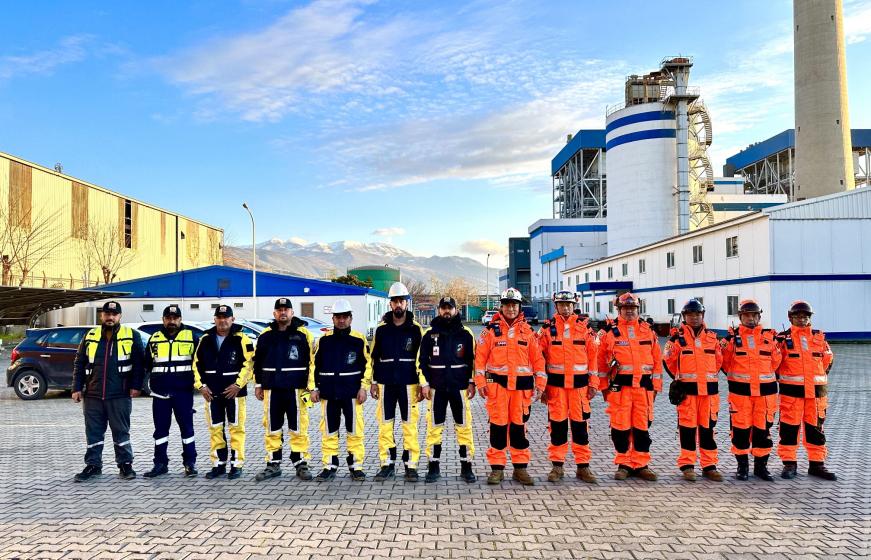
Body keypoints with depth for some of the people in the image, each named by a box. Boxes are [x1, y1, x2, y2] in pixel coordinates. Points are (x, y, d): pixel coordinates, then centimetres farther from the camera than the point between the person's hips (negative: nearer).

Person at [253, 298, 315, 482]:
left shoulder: (303, 334, -1)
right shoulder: (266, 335, 8)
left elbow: (312, 361, -1)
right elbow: (258, 362, 17)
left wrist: (310, 386, -5)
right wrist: (258, 385, 15)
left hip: (296, 388, -3)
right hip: (272, 389, 3)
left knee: (298, 428, 2)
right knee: (272, 429, 9)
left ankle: (301, 464, 12)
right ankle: (273, 464, 20)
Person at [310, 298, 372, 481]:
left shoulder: (359, 340, 0)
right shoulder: (324, 340, 6)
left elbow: (367, 365, 2)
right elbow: (315, 365, 10)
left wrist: (363, 387, -5)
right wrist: (314, 388, 5)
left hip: (352, 392, -2)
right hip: (328, 393, 2)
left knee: (354, 430, 3)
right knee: (328, 431, 7)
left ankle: (356, 466, 14)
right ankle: (329, 466, 18)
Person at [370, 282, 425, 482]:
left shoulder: (416, 328, 1)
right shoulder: (381, 328, 7)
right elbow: (374, 357, 12)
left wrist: (422, 384, -4)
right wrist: (374, 382, 7)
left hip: (408, 383, -2)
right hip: (385, 383, 2)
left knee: (410, 425, 1)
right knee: (385, 424, 5)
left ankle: (411, 466, 9)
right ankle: (387, 465, 15)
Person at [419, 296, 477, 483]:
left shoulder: (466, 334, 3)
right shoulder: (430, 334, 3)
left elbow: (473, 360, 6)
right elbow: (422, 361, 6)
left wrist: (471, 383, 0)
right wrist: (425, 383, -1)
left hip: (460, 387, 0)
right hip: (436, 388, 1)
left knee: (464, 426, 2)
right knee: (434, 426, 3)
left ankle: (466, 466, 12)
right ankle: (434, 466, 14)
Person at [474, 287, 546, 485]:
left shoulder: (528, 331, 8)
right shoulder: (491, 330, 2)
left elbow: (538, 359, 8)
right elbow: (480, 357, 1)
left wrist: (540, 385, 4)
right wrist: (481, 383, -5)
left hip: (522, 386, 2)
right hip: (497, 384, -1)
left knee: (519, 426, 7)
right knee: (498, 426, 2)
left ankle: (520, 468, 17)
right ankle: (497, 468, 11)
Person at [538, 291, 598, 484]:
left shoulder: (584, 327, 5)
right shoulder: (547, 328, 3)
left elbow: (593, 356, 5)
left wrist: (593, 384, 2)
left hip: (579, 383, 1)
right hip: (555, 383, 0)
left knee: (580, 424, 5)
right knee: (557, 424, 4)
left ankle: (583, 466, 15)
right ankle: (557, 466, 15)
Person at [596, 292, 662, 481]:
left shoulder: (648, 331, 11)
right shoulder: (609, 331, 3)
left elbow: (657, 360, 11)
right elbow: (601, 361, 5)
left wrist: (656, 386, 8)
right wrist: (603, 386, 3)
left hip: (644, 385, 2)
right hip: (619, 386, -2)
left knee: (642, 426, 6)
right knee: (621, 426, 1)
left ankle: (641, 465, 17)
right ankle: (623, 464, 14)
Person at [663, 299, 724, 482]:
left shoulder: (712, 337, 11)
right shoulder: (677, 336, -1)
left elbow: (718, 361, 20)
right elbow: (668, 361, 5)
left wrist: (708, 376, 16)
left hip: (709, 389, 3)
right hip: (686, 389, -3)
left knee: (708, 427, 7)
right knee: (687, 427, -1)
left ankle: (709, 465, 15)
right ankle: (687, 465, 7)